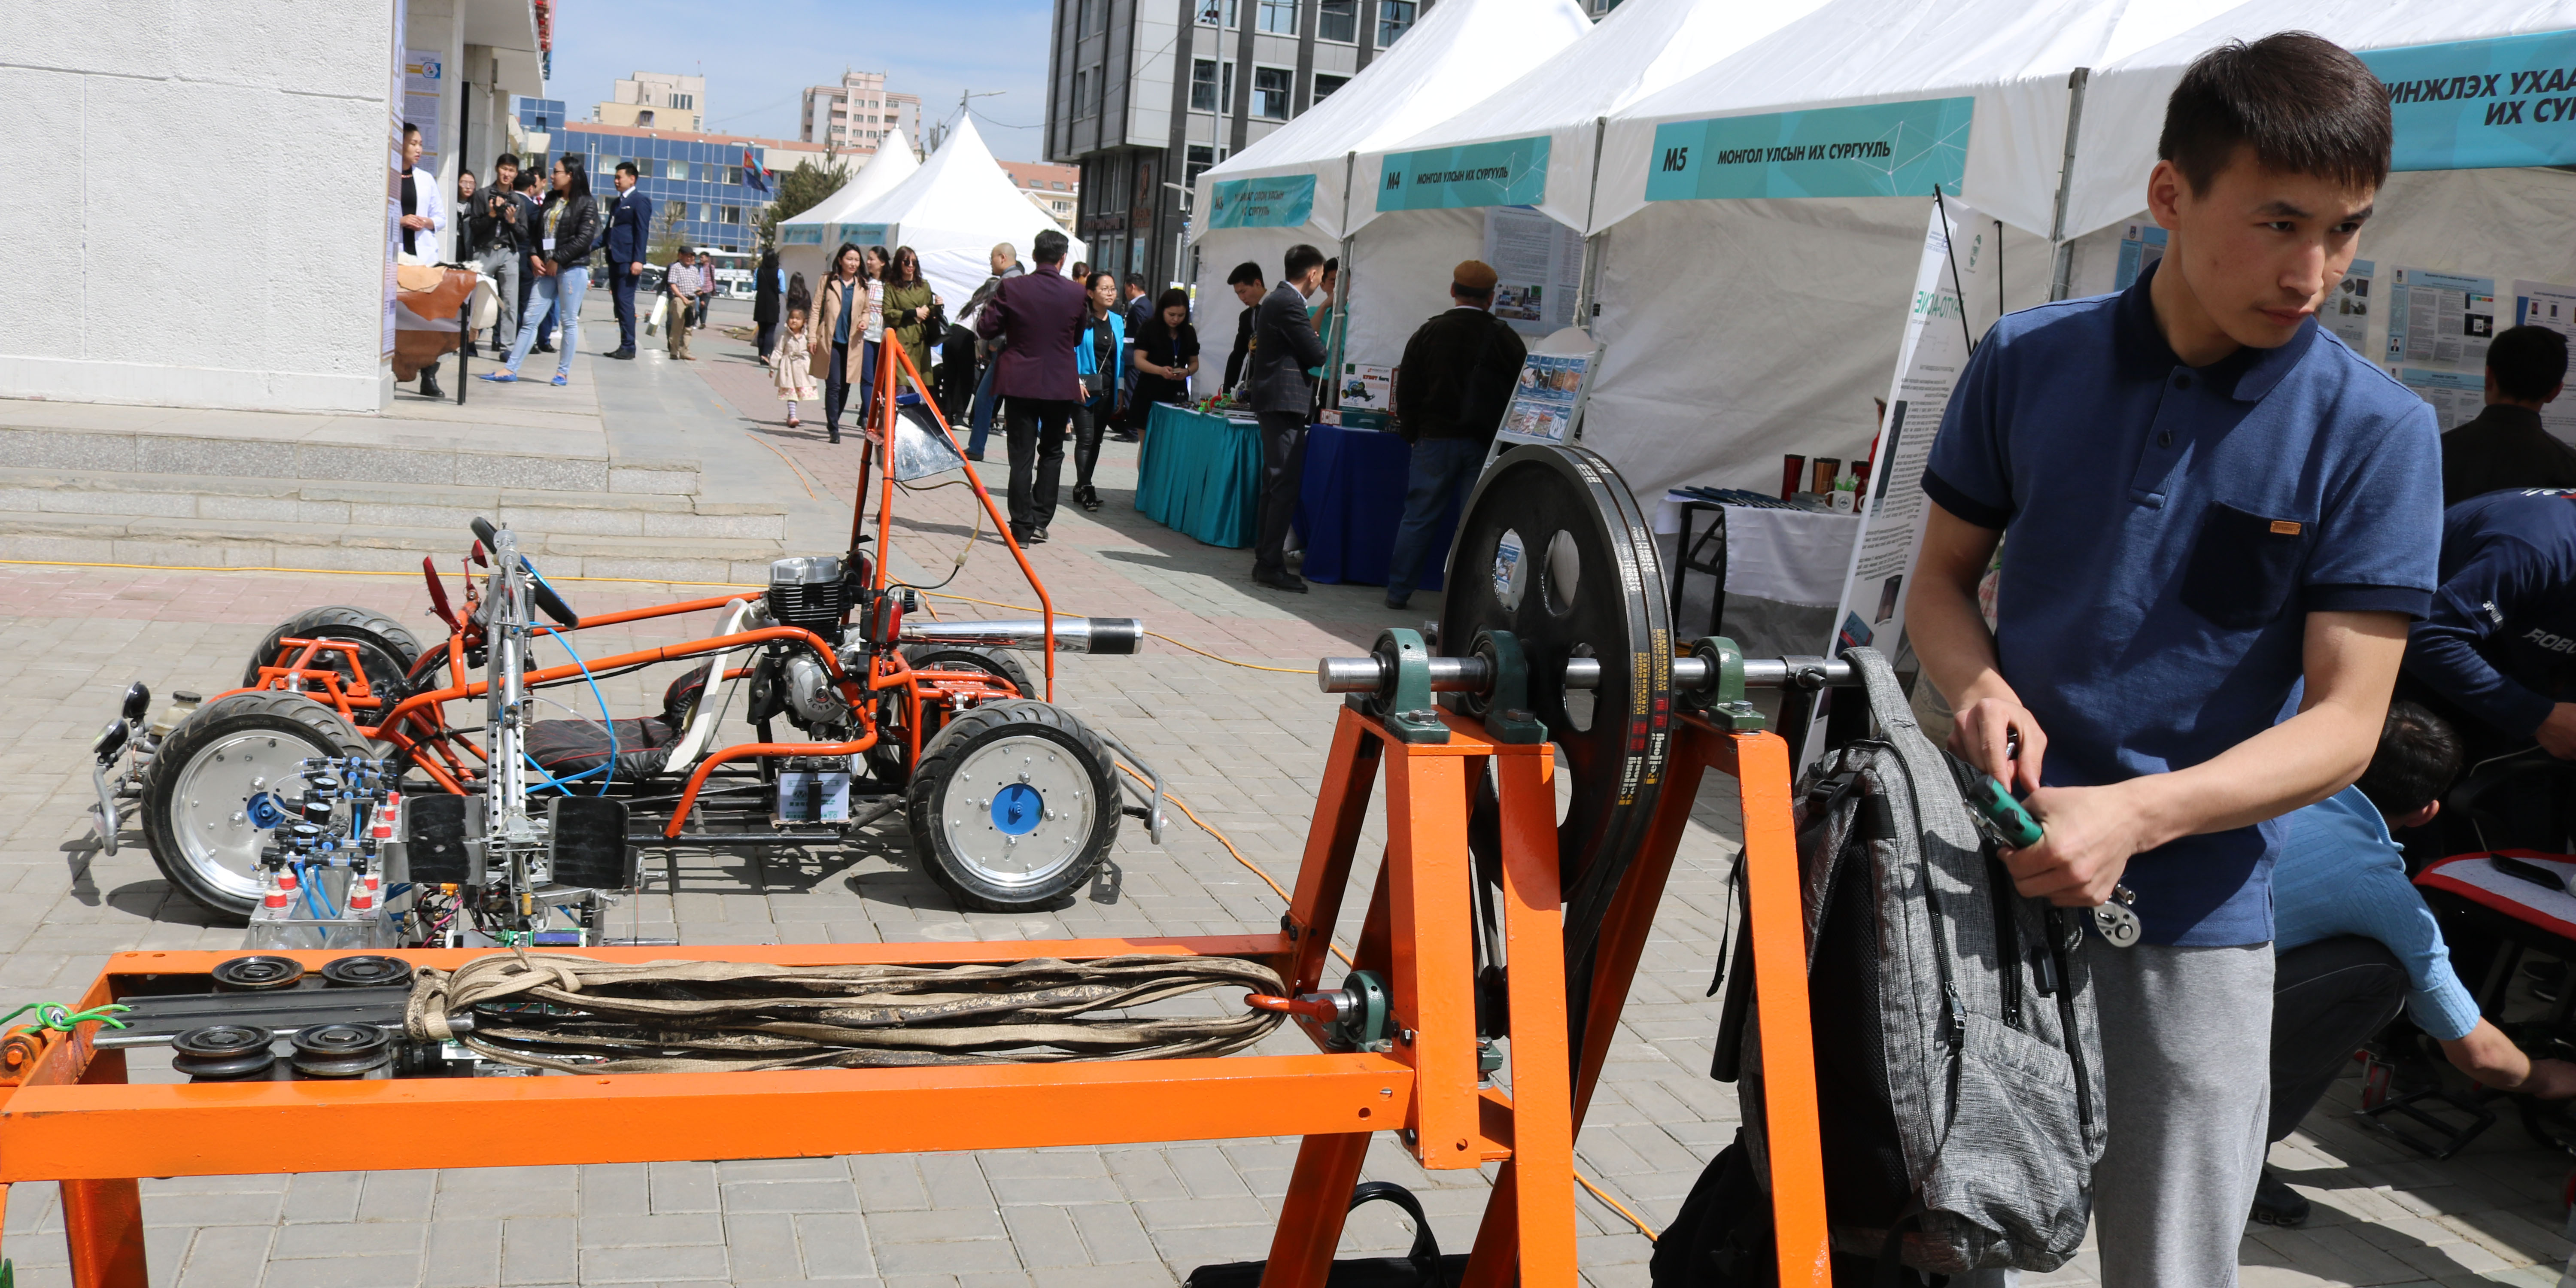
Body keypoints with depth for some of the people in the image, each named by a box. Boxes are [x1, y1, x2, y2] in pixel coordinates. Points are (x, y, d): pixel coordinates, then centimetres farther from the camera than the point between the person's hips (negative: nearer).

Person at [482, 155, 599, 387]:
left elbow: (585, 238, -12)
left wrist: (557, 259, -12)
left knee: (569, 321, 0)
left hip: (572, 268, -6)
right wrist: (534, 256, 1)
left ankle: (563, 372, 8)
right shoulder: (551, 201, 18)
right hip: (547, 269, 6)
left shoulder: (586, 204, -3)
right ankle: (510, 369, 1)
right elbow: (538, 231, 18)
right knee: (531, 320, 3)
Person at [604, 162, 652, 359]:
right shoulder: (616, 203, 22)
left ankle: (628, 347, -11)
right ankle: (625, 346, 10)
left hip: (628, 261, -9)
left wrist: (638, 260, -20)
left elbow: (642, 232, -12)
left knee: (625, 302, -11)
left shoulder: (640, 201, -4)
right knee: (619, 303, 8)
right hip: (614, 259, 9)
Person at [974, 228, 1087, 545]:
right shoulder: (1076, 294, -5)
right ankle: (1040, 522, 15)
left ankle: (1022, 528, 2)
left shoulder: (1011, 288, -9)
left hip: (1020, 382, -1)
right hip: (1060, 384, 1)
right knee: (1051, 453, 16)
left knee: (1022, 456, 3)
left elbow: (986, 329, -4)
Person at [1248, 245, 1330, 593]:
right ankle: (1271, 564, -10)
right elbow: (1317, 355, -13)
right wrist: (1315, 335, 4)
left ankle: (1265, 560, 18)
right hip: (1285, 401, -11)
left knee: (1275, 484, 14)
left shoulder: (1273, 300, 17)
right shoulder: (1290, 304, -15)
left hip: (1272, 402, 11)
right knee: (1285, 486, -10)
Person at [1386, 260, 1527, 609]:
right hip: (1484, 445, 0)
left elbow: (1406, 391, 2)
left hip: (1435, 439, 1)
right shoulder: (1505, 338, -2)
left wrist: (1413, 432, 13)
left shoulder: (1428, 333, -1)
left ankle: (1398, 590, 12)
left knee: (1418, 518, 7)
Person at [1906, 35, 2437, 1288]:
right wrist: (1981, 686, -14)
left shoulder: (2374, 432, -8)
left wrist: (2136, 814, -25)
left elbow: (2344, 721, -10)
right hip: (1994, 862, 2)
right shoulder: (2029, 359, -2)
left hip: (2192, 914, -1)